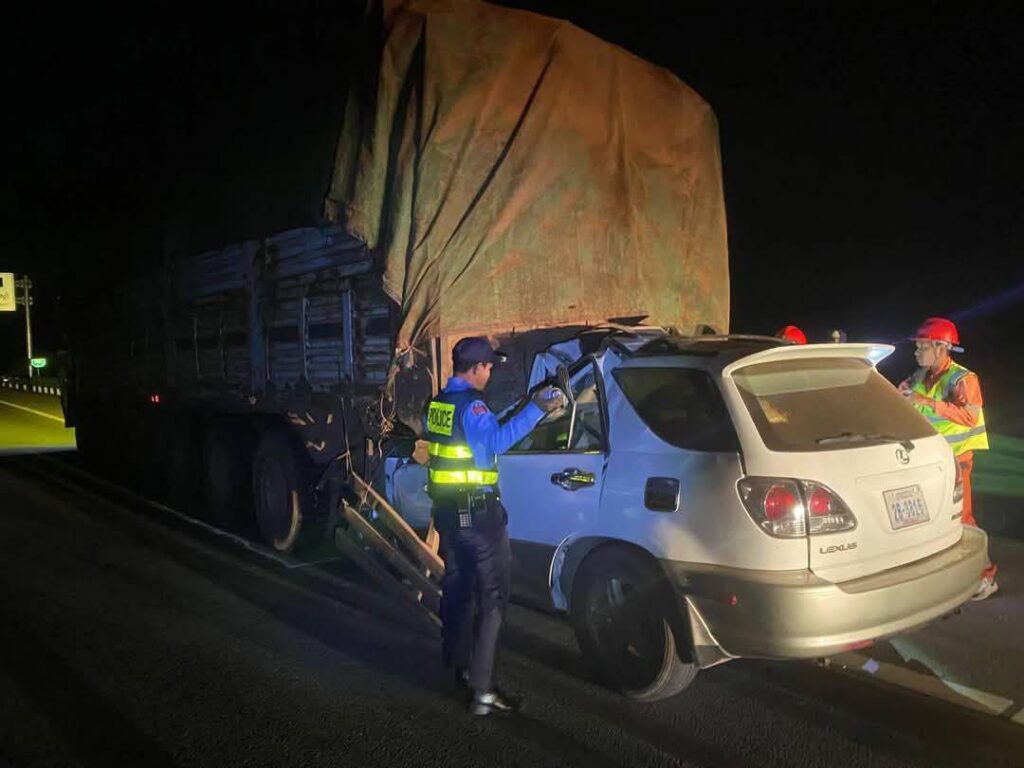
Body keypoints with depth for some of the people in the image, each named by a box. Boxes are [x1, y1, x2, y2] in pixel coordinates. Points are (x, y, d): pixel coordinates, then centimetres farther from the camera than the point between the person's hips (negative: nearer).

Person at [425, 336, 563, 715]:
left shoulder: (438, 403, 10)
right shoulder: (470, 404, -17)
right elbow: (497, 440, -34)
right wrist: (536, 409, -35)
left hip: (446, 509, 9)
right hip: (477, 511, -9)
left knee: (456, 586, 19)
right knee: (492, 596, -4)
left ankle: (460, 668, 33)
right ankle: (481, 690, -5)